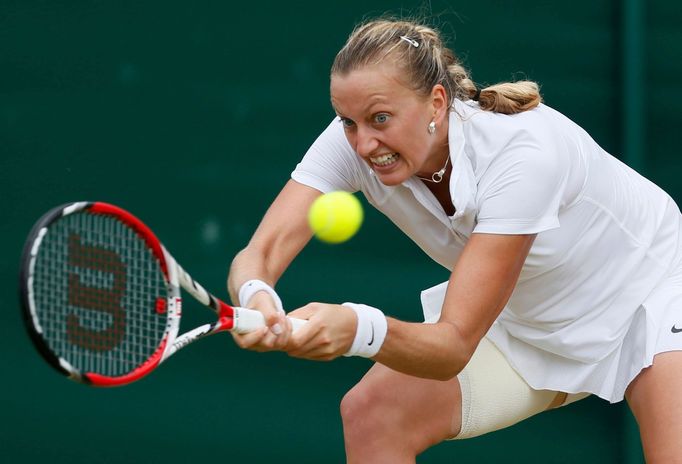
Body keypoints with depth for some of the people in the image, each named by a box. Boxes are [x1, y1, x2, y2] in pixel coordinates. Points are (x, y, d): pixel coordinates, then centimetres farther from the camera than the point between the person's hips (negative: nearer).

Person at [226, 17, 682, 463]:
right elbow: (260, 252, -29)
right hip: (523, 317, 5)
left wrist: (361, 329, -58)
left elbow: (455, 345, -39)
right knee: (370, 414, -13)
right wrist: (256, 297, -53)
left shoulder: (524, 152, -37)